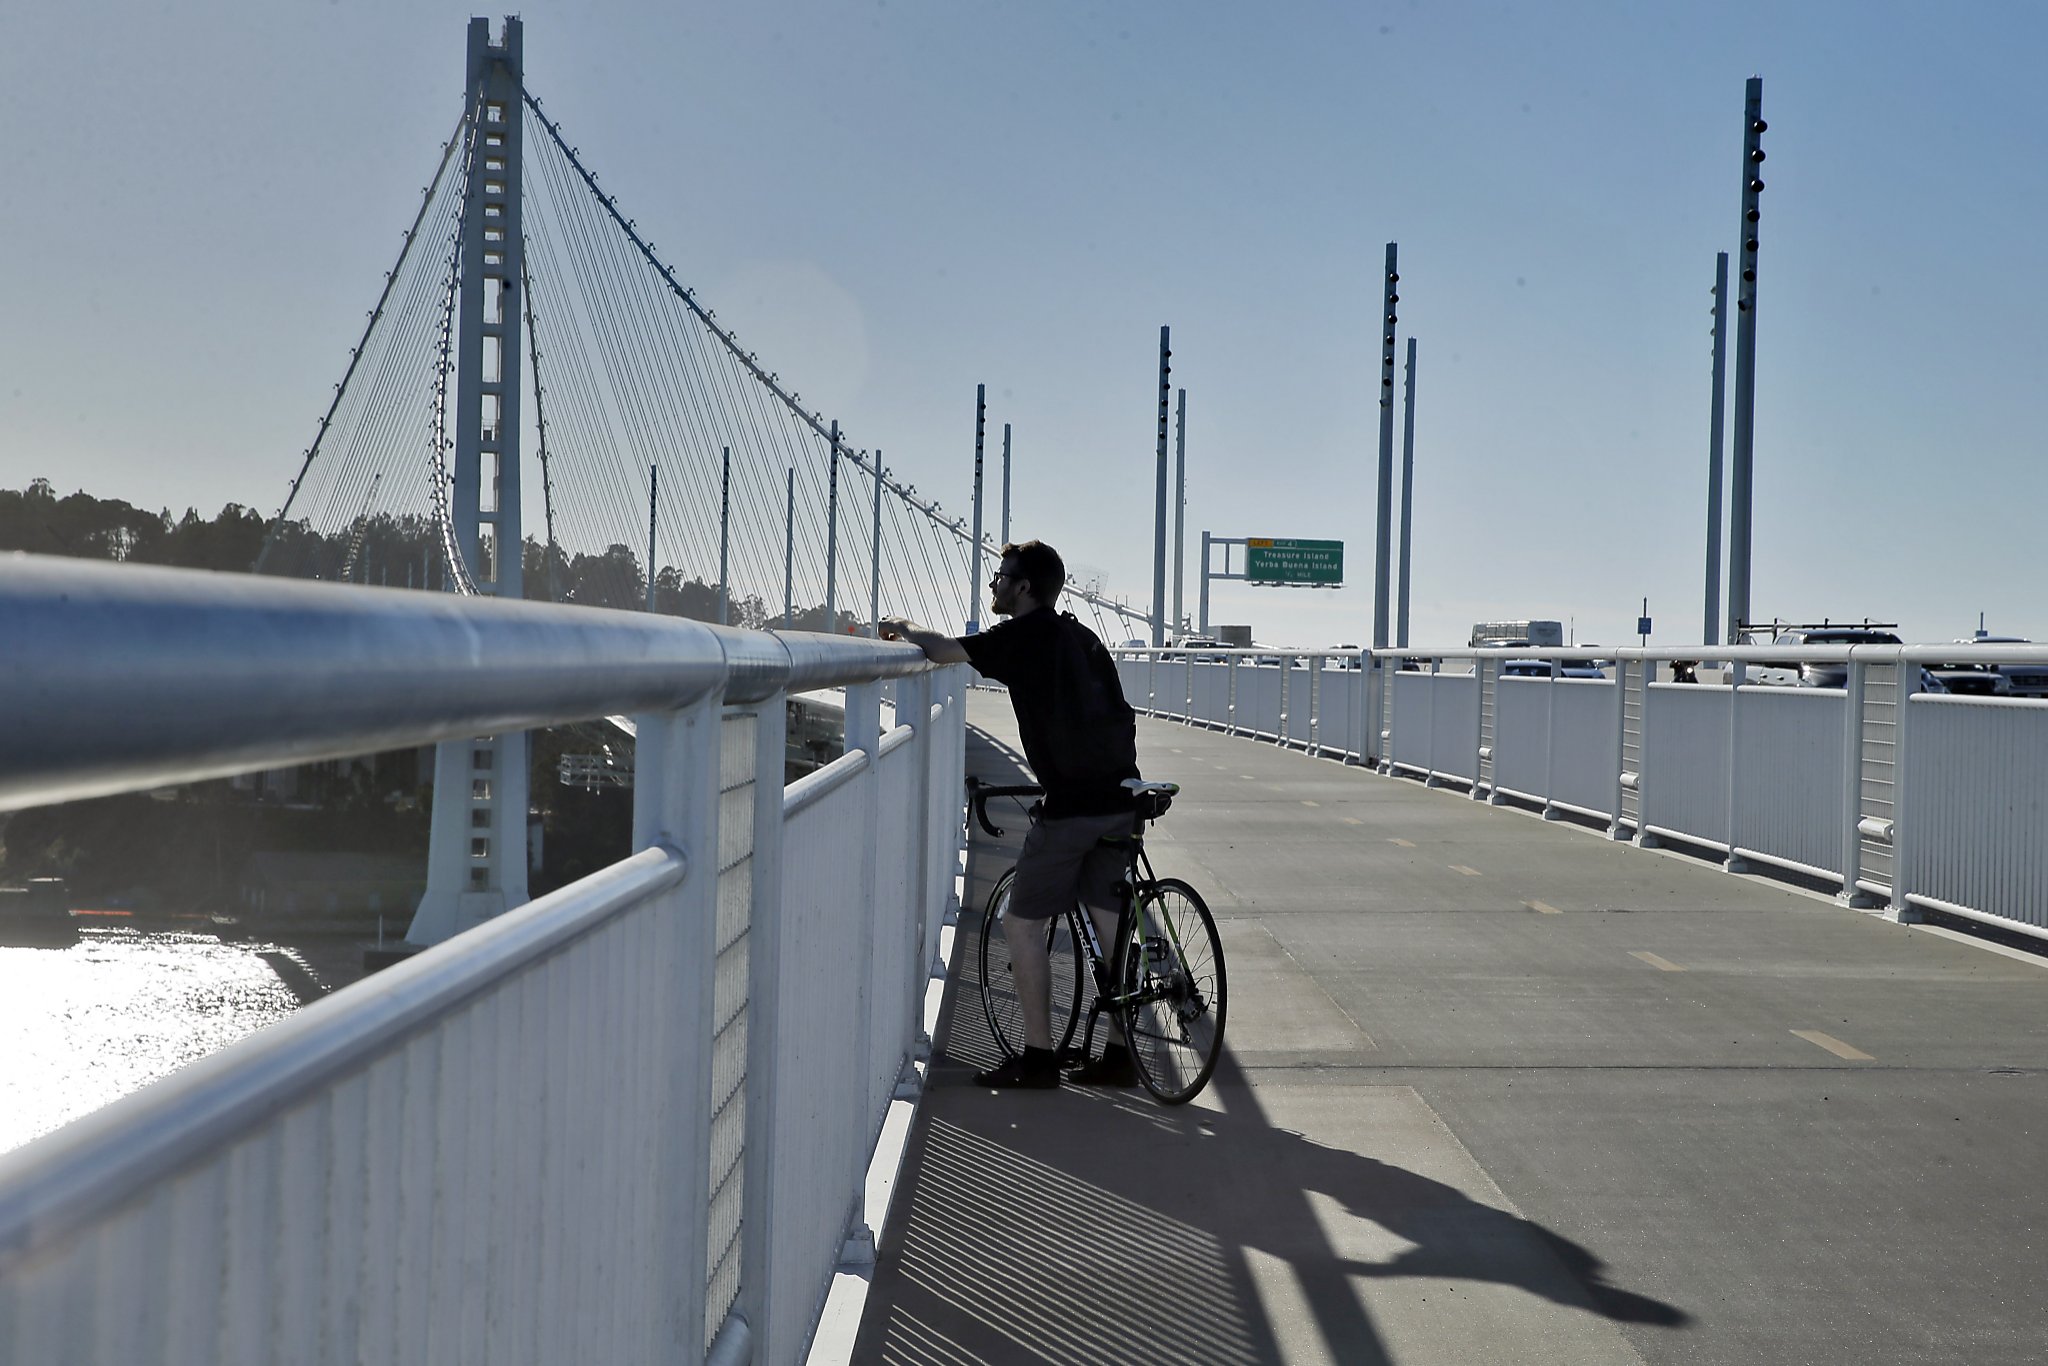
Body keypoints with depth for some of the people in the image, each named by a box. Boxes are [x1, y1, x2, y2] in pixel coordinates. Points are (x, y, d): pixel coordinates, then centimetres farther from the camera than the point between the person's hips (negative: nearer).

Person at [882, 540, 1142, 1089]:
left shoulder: (1022, 635, -7)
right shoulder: (1080, 637, 16)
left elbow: (942, 651, -2)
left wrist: (905, 628, 17)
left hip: (1071, 805, -8)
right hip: (1120, 798, 8)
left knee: (1022, 923, 2)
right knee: (1109, 922, 13)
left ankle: (1038, 1057, 4)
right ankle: (1119, 1053, 15)